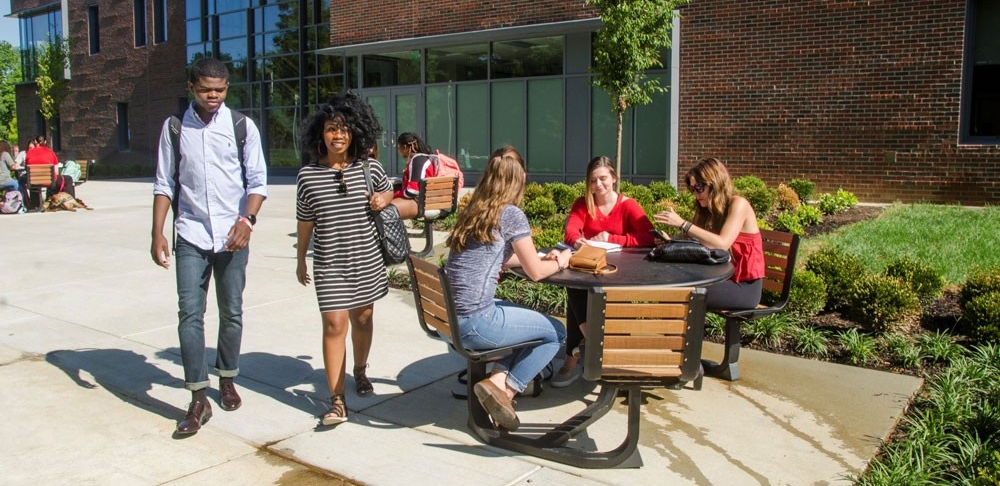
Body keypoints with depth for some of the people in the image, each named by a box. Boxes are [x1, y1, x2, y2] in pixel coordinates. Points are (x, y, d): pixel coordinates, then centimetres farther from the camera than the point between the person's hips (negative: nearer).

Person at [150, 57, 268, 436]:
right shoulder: (174, 128, 5)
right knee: (190, 313, -5)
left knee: (231, 312, 9)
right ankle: (198, 399, 2)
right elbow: (164, 184, 7)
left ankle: (227, 379, 29)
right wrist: (157, 233, 0)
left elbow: (258, 181, 0)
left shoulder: (242, 126, 1)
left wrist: (247, 220, -15)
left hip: (232, 236, 0)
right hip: (191, 236, 0)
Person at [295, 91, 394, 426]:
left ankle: (360, 372, 41)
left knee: (362, 318, 15)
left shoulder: (369, 168, -1)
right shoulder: (308, 175, -5)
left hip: (367, 261, 2)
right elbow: (305, 222, 4)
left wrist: (385, 199, -5)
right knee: (334, 323, -8)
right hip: (329, 264, -2)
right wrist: (301, 260, 11)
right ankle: (337, 401, -3)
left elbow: (389, 192, 18)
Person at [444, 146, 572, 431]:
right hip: (476, 324, -8)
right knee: (556, 333, 10)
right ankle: (504, 390, 3)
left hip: (451, 317, 8)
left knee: (527, 317, 27)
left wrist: (542, 258, 22)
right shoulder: (511, 214, -9)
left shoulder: (473, 211, 12)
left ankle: (499, 378, 11)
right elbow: (535, 272, -4)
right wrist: (560, 262, 16)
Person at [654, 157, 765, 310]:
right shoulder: (708, 210, 11)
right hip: (724, 279, 7)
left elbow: (722, 244, -27)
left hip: (745, 287, -7)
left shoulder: (738, 204, -12)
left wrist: (682, 224, -27)